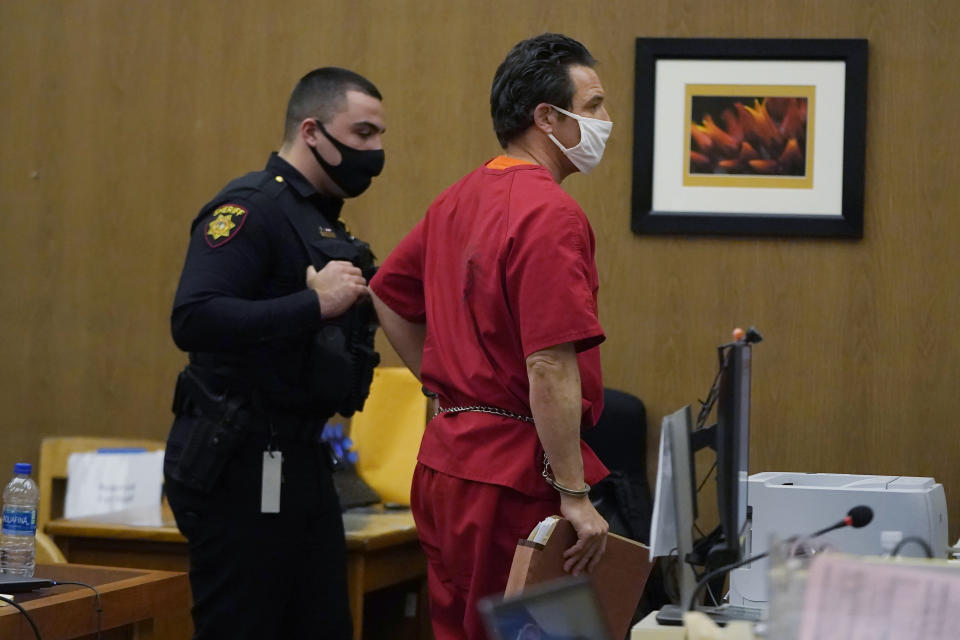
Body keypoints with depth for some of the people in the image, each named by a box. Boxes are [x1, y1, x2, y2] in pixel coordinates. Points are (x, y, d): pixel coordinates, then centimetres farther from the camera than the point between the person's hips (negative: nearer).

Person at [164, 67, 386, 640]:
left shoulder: (321, 219, 17)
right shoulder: (251, 207, -14)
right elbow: (193, 319, -27)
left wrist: (356, 302, 8)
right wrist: (315, 303, -25)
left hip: (299, 459, 10)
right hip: (239, 464, -10)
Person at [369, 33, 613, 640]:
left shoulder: (460, 200, 12)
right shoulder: (551, 214, -16)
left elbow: (390, 295, 25)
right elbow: (550, 367, -22)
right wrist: (574, 495, -20)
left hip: (448, 454, 9)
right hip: (513, 474, -9)